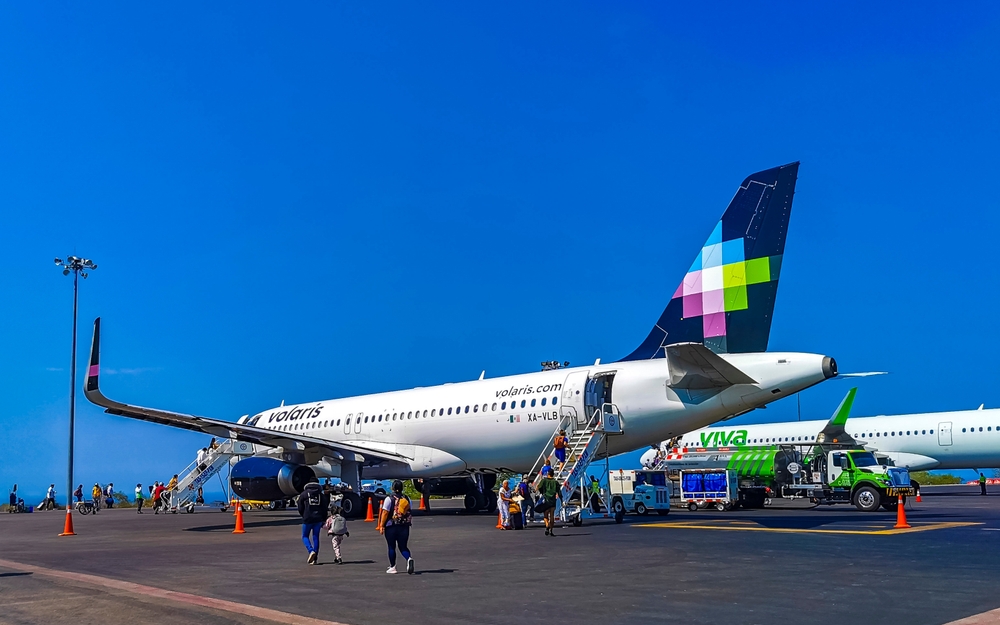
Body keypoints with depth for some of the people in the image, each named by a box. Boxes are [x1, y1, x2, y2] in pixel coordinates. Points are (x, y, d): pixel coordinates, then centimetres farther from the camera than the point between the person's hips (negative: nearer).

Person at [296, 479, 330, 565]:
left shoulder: (304, 494, 1)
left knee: (305, 536, 11)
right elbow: (325, 508, 7)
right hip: (318, 519, 2)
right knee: (316, 537, 10)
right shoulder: (321, 494, 6)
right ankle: (315, 558, 6)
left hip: (307, 519, -2)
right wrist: (323, 520, 14)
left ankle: (311, 551, -14)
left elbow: (300, 508, 4)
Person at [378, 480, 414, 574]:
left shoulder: (389, 499, -8)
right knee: (403, 546, 9)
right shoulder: (407, 499, 5)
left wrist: (381, 526, -8)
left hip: (391, 527, -3)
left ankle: (392, 567, 16)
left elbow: (385, 513, -11)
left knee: (391, 547, 10)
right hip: (404, 526, 3)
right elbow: (410, 512, 9)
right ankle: (409, 558, -19)